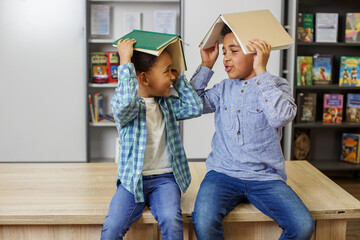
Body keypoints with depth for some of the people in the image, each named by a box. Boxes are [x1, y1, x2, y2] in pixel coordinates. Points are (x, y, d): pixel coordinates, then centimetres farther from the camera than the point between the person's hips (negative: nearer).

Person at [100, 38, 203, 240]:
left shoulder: (167, 104, 12)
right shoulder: (122, 106, -9)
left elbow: (195, 107, 2)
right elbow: (126, 103, -33)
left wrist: (179, 79, 5)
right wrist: (125, 61, -26)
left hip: (164, 178, 3)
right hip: (133, 180, -3)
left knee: (172, 222, -24)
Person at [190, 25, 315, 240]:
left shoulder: (277, 86, 3)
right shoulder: (224, 88, 15)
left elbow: (281, 117, -17)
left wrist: (261, 71, -17)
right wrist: (206, 66, 8)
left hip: (265, 177, -1)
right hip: (223, 173, 2)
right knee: (204, 222, -28)